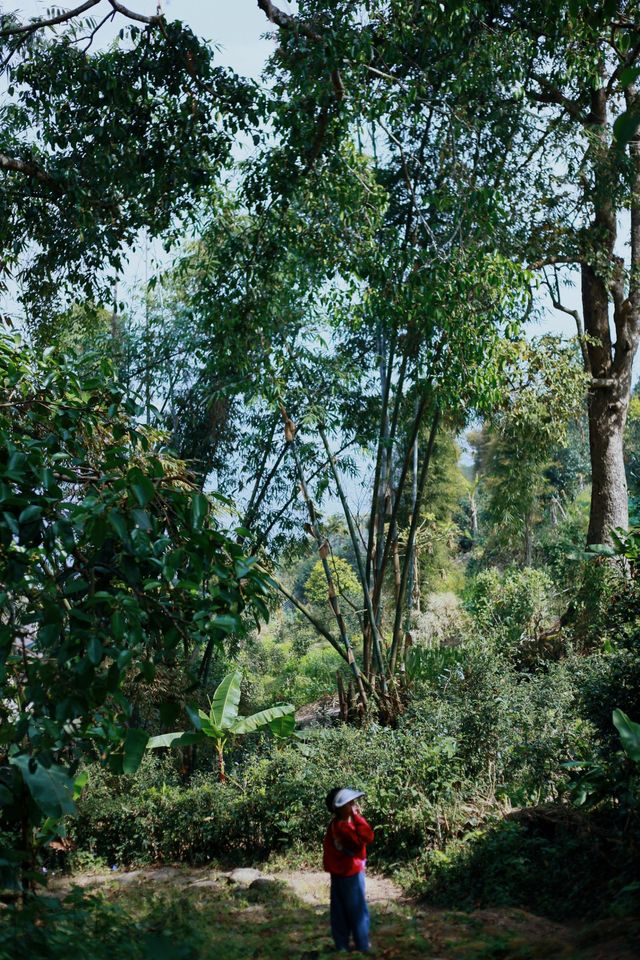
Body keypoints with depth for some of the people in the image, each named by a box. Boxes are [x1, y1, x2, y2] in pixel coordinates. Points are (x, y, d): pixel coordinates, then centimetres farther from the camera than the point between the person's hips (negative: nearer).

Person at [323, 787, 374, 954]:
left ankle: (342, 946, 20)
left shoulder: (336, 824, 5)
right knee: (358, 912, 2)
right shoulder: (343, 826, -25)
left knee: (341, 913, 13)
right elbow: (367, 837, -30)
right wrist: (358, 816, -24)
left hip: (340, 873, 9)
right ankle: (362, 947, 9)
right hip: (350, 873, -9)